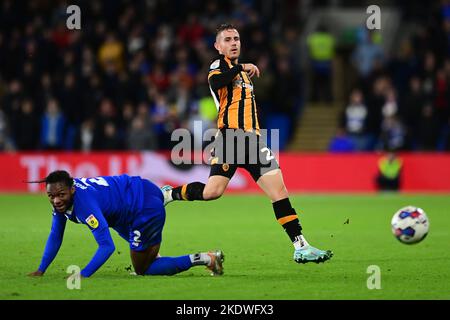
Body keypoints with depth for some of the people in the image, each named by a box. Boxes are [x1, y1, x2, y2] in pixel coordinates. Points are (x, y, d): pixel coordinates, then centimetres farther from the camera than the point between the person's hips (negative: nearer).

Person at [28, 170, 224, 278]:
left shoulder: (84, 203, -37)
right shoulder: (60, 199, -11)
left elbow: (107, 246, -39)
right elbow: (55, 237, 2)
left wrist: (82, 276, -42)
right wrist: (40, 271, -3)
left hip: (146, 208, -9)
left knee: (142, 270, -1)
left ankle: (206, 259, 0)